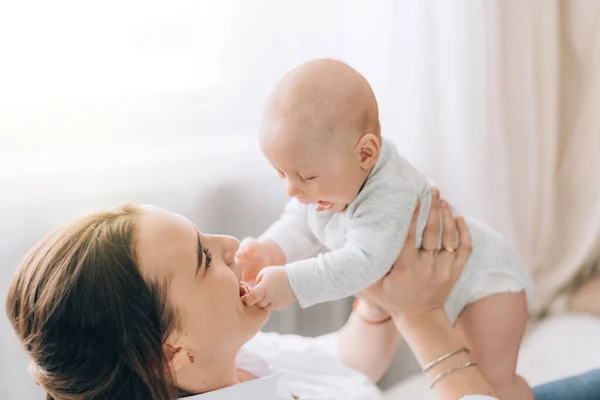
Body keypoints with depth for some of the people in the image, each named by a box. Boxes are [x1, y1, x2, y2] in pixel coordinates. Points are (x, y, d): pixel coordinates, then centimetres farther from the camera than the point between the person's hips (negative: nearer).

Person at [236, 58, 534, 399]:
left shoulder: (389, 197, -40)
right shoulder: (334, 179, -13)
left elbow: (362, 263, -47)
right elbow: (300, 226, -3)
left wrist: (293, 283, -51)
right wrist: (272, 250, -23)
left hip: (486, 280, -9)